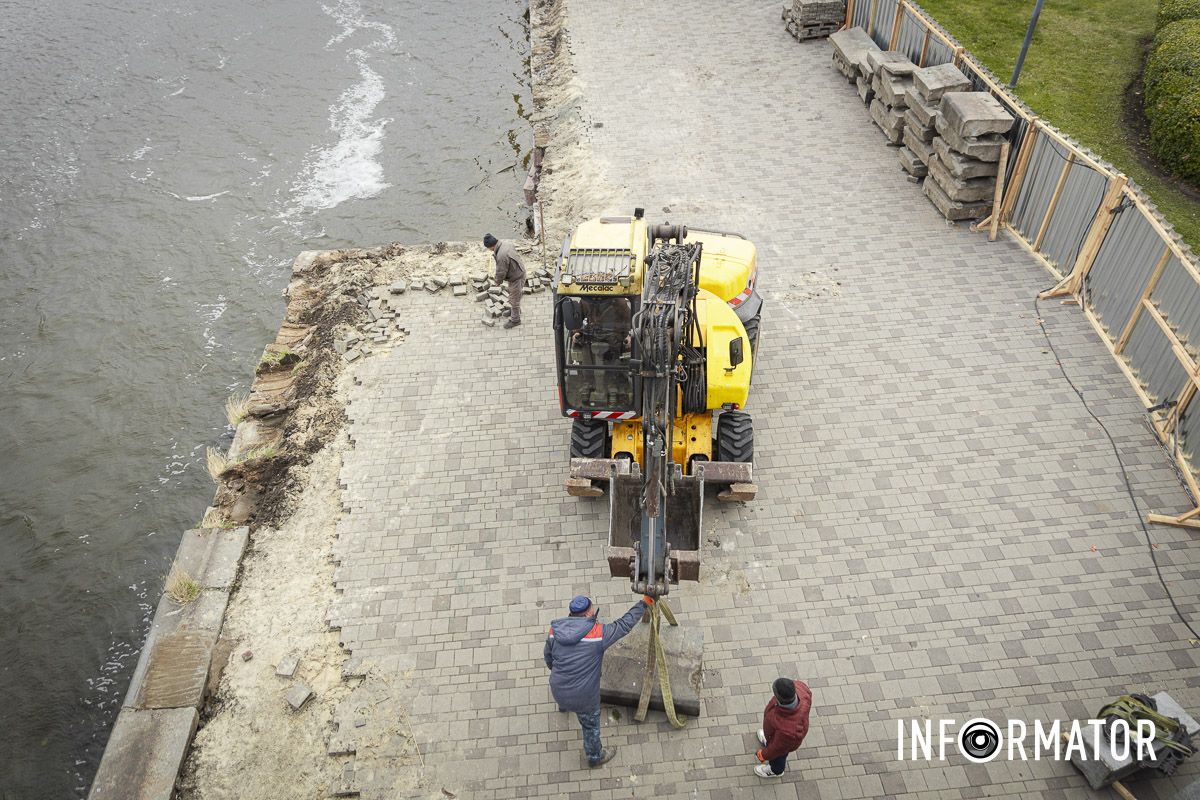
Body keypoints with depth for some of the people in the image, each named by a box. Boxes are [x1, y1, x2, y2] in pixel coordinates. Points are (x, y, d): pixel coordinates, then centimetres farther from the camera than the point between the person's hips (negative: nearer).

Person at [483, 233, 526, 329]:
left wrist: (498, 281, -5)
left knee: (514, 299, 10)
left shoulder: (502, 256, -36)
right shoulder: (507, 243, -8)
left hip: (516, 278, -10)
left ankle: (515, 320, 29)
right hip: (519, 272, 10)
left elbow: (501, 272, -25)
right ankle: (517, 310, 54)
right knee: (512, 293, 31)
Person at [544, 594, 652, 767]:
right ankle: (595, 757, 47)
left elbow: (548, 657, 7)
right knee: (591, 725, 23)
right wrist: (643, 603, 0)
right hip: (583, 696, -5)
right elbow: (625, 625, -12)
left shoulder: (555, 631, -9)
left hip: (558, 692, 5)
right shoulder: (597, 633, -22)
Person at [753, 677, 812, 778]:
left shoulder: (787, 729, -50)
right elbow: (808, 692, -11)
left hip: (782, 741, -4)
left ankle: (775, 770, 63)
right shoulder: (799, 686, -39)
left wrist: (763, 755, -6)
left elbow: (779, 747, -27)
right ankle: (769, 742, 70)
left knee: (777, 757, 31)